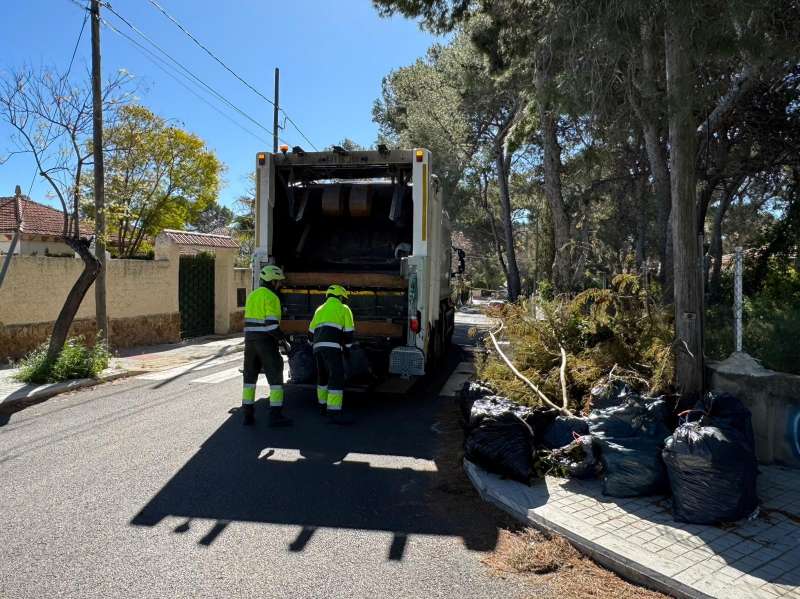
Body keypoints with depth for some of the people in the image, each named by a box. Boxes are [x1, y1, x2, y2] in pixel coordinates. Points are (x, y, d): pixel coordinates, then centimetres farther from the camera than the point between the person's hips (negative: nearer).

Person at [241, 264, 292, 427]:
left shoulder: (252, 295, 14)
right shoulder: (271, 297, -11)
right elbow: (272, 323, -19)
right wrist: (282, 339, -8)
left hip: (250, 340, 8)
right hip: (266, 341, -7)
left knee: (250, 377, 12)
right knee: (275, 376, 0)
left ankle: (248, 415, 15)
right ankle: (275, 415, -1)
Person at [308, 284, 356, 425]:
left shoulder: (320, 309, 26)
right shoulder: (343, 309, 9)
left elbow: (312, 331, 24)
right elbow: (349, 332, 4)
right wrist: (346, 347, 17)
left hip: (318, 346, 7)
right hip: (332, 347, -7)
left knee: (323, 375, 22)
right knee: (337, 377, -10)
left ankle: (323, 405, 32)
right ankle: (334, 412, -17)